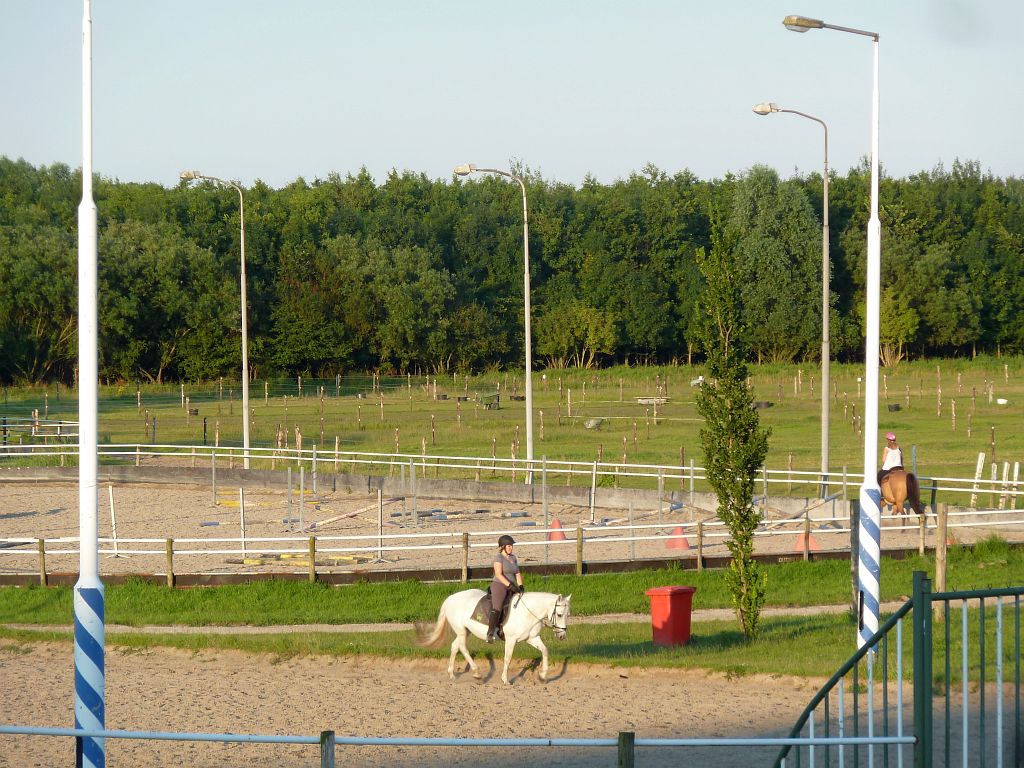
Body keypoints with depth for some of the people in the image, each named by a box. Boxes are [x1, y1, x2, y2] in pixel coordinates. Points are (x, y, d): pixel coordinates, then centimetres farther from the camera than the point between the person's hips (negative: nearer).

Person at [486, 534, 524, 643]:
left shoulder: (513, 558, 16)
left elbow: (518, 574, 16)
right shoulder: (498, 557, -7)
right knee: (497, 608, -25)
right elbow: (498, 574, -17)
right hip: (498, 585, -8)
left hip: (510, 589, 8)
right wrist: (510, 585, -24)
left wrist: (520, 586, 0)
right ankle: (491, 633, -32)